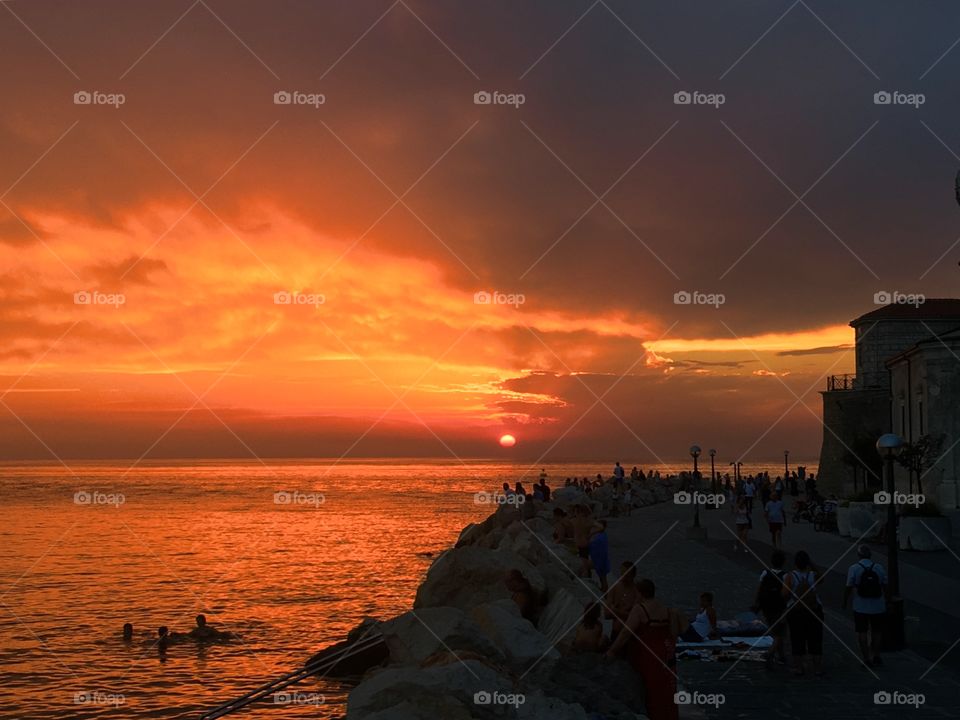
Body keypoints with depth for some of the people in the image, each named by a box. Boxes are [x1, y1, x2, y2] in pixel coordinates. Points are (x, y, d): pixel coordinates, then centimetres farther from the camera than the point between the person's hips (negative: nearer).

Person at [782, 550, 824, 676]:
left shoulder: (790, 576, -9)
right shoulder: (813, 575, -5)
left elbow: (785, 594, -14)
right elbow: (821, 579, 18)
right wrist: (812, 566, 14)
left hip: (795, 611, -1)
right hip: (814, 611, 1)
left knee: (797, 640, 7)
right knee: (815, 640, 8)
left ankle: (798, 667, 9)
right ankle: (817, 668, 10)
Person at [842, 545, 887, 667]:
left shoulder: (854, 568, -9)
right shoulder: (879, 567, -1)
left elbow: (848, 588, -9)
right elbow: (885, 587, 3)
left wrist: (844, 602, 4)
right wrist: (886, 601, 16)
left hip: (861, 607, -2)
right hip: (878, 606, 2)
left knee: (862, 633, 6)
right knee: (876, 632, 17)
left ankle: (867, 659, 4)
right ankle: (876, 656, 15)